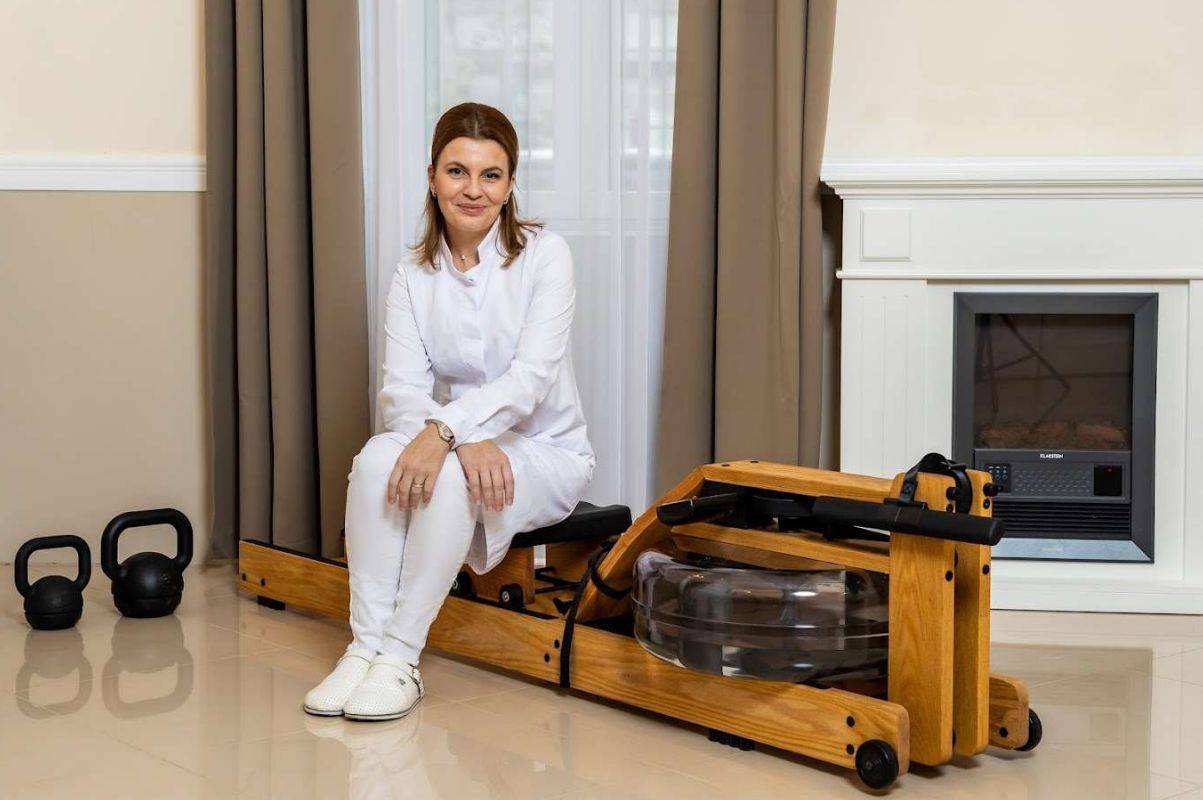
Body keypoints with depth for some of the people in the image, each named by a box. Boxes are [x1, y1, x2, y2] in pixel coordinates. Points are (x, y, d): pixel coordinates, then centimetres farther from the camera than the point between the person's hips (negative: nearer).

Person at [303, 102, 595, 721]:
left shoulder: (544, 254, -8)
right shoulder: (413, 276, 3)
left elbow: (529, 378, -20)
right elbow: (401, 390, -9)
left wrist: (444, 430, -34)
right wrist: (469, 440, -29)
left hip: (546, 452, -3)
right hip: (460, 441, 3)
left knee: (450, 478, -34)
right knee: (377, 458, -28)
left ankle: (401, 658, -27)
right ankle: (364, 647, -24)